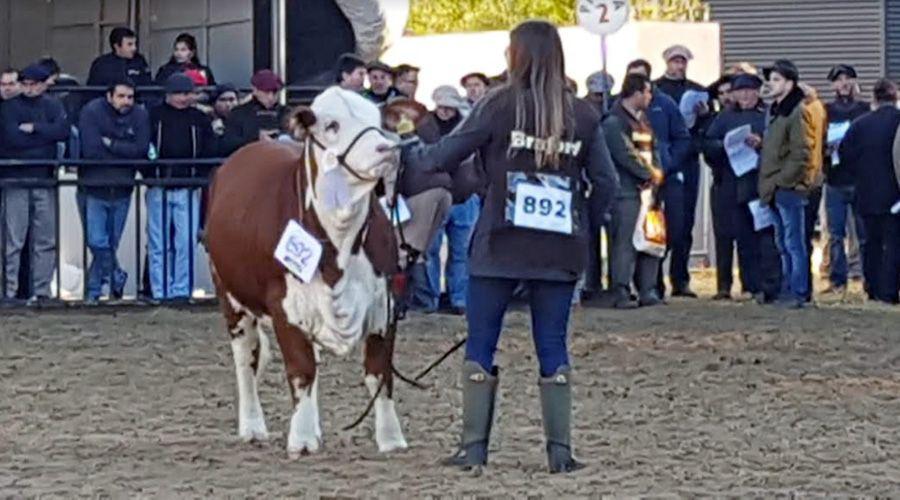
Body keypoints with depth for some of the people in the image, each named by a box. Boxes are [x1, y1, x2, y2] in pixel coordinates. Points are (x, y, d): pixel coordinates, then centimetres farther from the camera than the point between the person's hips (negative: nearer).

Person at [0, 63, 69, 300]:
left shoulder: (53, 106, 10)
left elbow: (63, 130, -7)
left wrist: (34, 128, -12)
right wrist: (46, 134, -6)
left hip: (45, 179, 3)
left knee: (46, 240, 4)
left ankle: (42, 290, 10)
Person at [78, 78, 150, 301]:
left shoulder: (140, 115, 1)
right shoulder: (92, 112, -10)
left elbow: (141, 149, -10)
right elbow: (91, 150, -18)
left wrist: (111, 144, -15)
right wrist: (124, 152, -9)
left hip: (122, 190, 3)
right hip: (93, 188, -3)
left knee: (111, 245, 8)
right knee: (98, 243, -9)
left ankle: (93, 291, 21)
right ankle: (116, 277, 9)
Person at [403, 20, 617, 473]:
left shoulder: (499, 106, -7)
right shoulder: (582, 116, 2)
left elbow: (442, 157, -4)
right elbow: (606, 184, 5)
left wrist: (403, 155, 14)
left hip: (499, 248, -2)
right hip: (559, 250, 2)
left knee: (480, 345, 8)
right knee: (553, 347, 9)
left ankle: (473, 446, 7)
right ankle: (560, 450, 6)